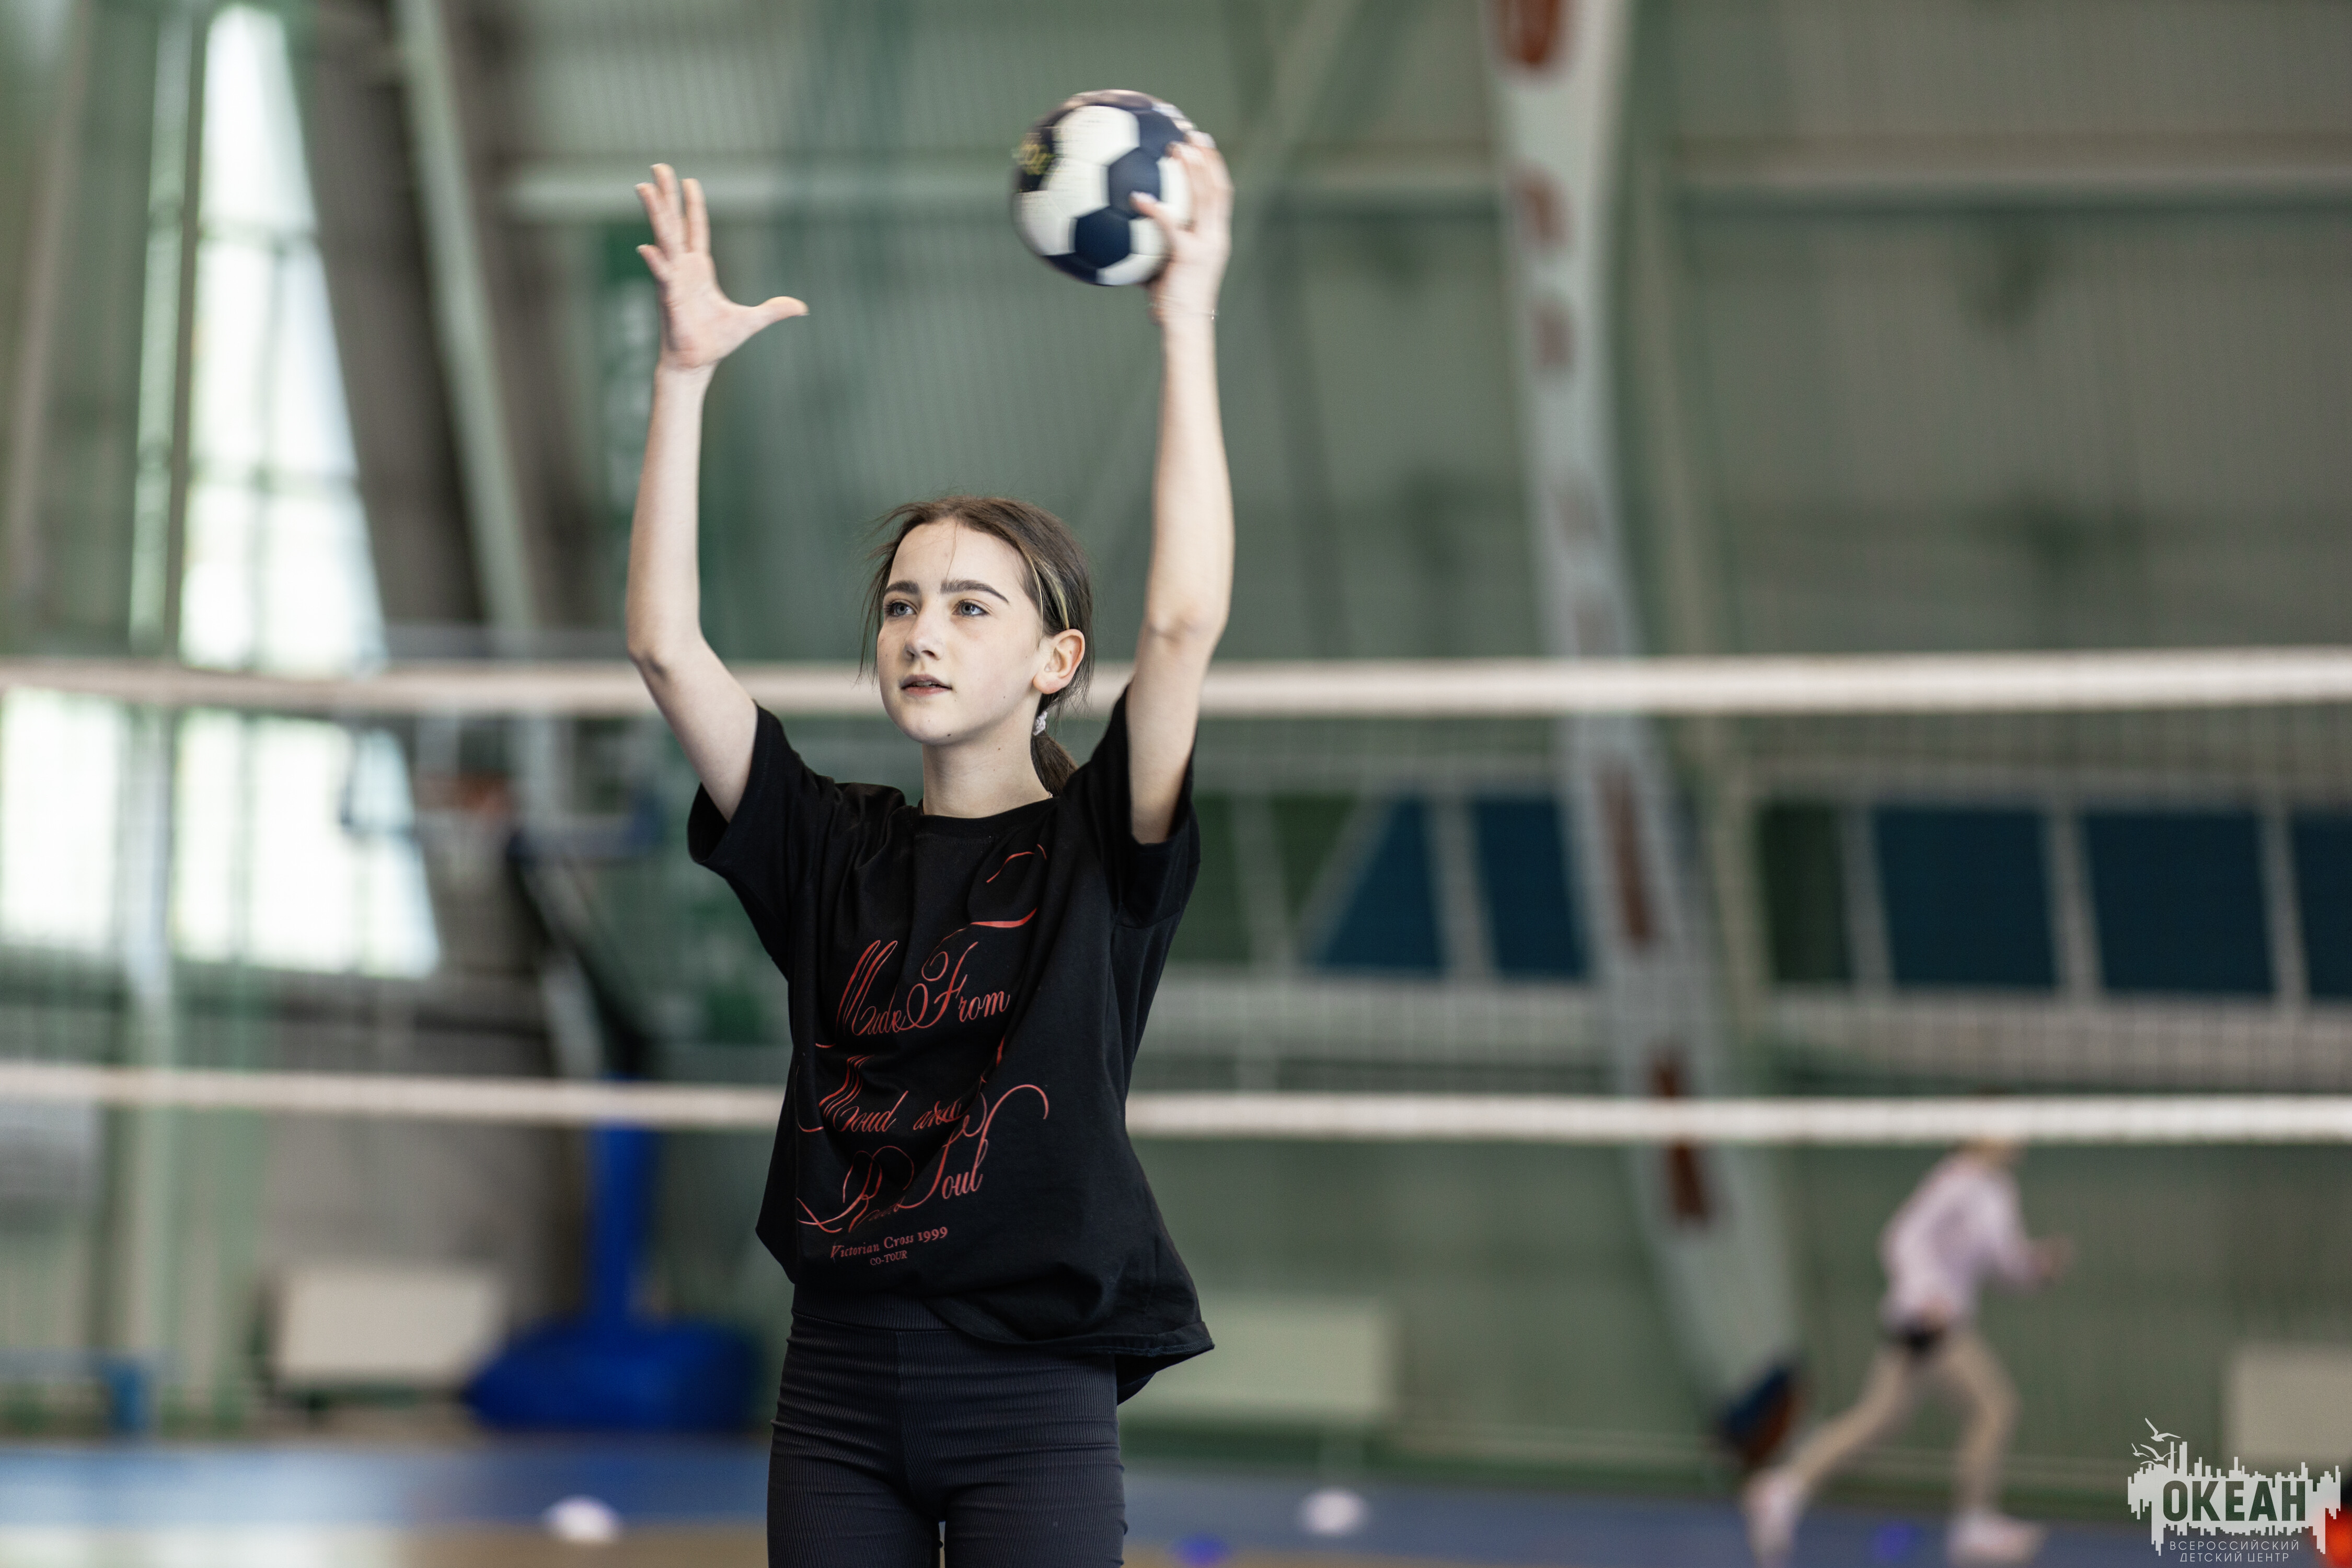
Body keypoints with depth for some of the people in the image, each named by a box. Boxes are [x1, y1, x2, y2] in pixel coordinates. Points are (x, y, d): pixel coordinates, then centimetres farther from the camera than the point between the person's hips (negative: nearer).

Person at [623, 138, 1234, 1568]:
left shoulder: (1098, 849, -1)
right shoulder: (835, 849, 7)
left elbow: (1188, 619, -16)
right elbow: (666, 643, 0)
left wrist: (1188, 326, -18)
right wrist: (687, 375, -7)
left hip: (1033, 1391, -3)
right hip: (840, 1380, 3)